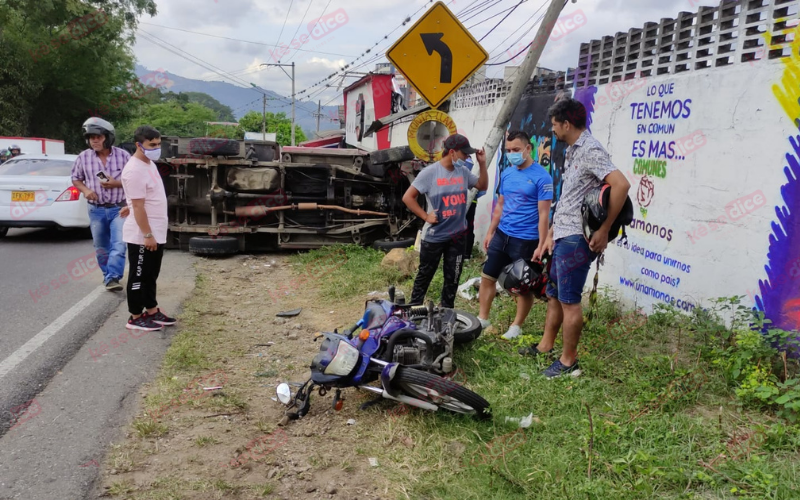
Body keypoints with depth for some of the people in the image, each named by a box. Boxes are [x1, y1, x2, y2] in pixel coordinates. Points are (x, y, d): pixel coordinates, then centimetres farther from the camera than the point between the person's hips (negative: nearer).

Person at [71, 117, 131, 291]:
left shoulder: (123, 155, -6)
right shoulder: (84, 157, -1)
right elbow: (76, 178, 12)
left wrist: (116, 183, -17)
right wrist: (85, 190, -8)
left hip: (119, 209, -2)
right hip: (96, 210, 3)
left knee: (119, 244, -15)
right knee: (101, 248, 12)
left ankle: (112, 278, -15)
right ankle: (108, 276, 29)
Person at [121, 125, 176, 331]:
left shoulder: (149, 164, 11)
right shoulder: (135, 171, -20)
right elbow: (138, 207, -22)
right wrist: (147, 235, -22)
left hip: (157, 233, 9)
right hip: (142, 236, -9)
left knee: (151, 276, 18)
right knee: (139, 277, 2)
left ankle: (152, 311, 28)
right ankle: (135, 317, 12)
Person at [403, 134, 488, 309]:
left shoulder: (463, 171, 2)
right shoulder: (430, 172, -13)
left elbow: (482, 185, 15)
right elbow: (407, 197, -11)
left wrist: (482, 163, 1)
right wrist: (425, 216, -12)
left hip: (458, 235, 5)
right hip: (434, 236, -5)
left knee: (453, 277, 15)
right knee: (425, 274, 10)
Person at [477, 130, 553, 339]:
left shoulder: (542, 177, -13)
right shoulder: (506, 174, 6)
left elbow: (543, 214, -14)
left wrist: (541, 245, -17)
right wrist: (490, 232, 13)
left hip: (525, 241, -6)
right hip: (501, 235, 6)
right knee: (487, 277, 11)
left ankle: (516, 326, 22)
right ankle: (482, 319, 25)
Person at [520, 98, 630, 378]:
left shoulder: (590, 150, -15)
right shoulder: (572, 152, 16)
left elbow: (621, 185, -28)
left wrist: (604, 230, -24)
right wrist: (552, 233, 19)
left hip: (576, 240, -10)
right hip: (563, 237, 10)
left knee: (569, 301, -2)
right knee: (554, 294, 19)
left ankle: (568, 362, 10)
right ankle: (546, 346, 33)